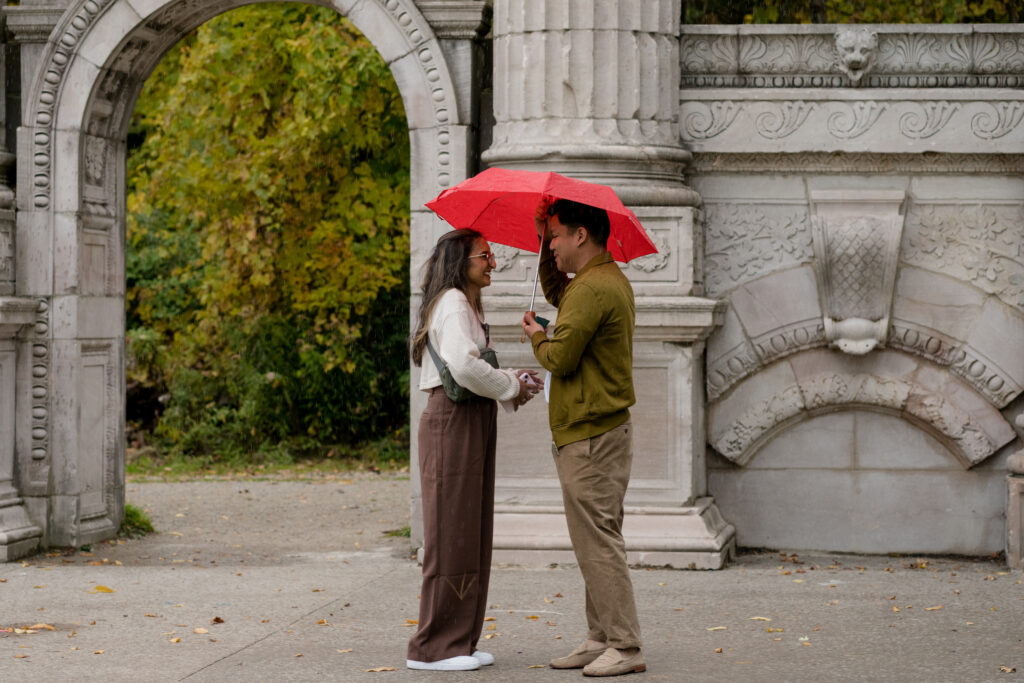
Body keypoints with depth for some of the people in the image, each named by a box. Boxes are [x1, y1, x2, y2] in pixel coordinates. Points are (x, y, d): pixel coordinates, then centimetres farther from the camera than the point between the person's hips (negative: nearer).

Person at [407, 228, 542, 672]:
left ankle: (460, 642, 16)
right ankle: (433, 647, -2)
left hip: (474, 422, 10)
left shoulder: (467, 305, 21)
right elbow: (463, 364, -26)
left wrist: (515, 378, 7)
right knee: (452, 534, -7)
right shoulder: (452, 304, -12)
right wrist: (510, 389, -13)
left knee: (473, 533, 11)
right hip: (452, 422, -10)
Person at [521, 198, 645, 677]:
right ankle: (601, 639, 17)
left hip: (588, 439, -11)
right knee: (597, 541, 13)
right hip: (603, 433, 11)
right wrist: (546, 245, 23)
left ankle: (625, 647, -8)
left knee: (599, 542, -9)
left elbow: (560, 358, -21)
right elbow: (555, 292, 36)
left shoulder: (592, 288, -18)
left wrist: (536, 337, 0)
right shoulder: (612, 280, 16)